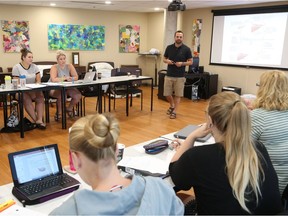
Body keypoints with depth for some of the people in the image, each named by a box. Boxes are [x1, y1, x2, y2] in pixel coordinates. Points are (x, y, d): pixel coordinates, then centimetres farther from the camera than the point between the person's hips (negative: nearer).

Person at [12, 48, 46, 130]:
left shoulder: (34, 66, 9)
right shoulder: (16, 67, -2)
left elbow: (38, 80, 5)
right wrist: (28, 90, -20)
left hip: (34, 89, 3)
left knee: (40, 97, -29)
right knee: (27, 100, -35)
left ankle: (39, 120, -36)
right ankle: (36, 120, -32)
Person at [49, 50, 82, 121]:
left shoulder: (69, 66, 2)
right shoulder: (54, 67, -9)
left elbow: (76, 77, -6)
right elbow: (53, 79, -26)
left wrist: (69, 78, -25)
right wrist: (65, 78, -23)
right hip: (55, 89, -4)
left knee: (78, 95, -20)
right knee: (62, 95, -36)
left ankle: (69, 109, 9)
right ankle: (58, 113, -8)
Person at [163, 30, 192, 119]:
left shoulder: (186, 49, -5)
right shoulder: (169, 47, 3)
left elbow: (190, 62, 0)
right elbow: (164, 59, 13)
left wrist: (182, 63, -17)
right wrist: (167, 61, -10)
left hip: (180, 76, -2)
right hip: (169, 75, 3)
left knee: (178, 95, 3)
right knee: (167, 94, 6)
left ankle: (174, 111, 14)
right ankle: (172, 106, 32)